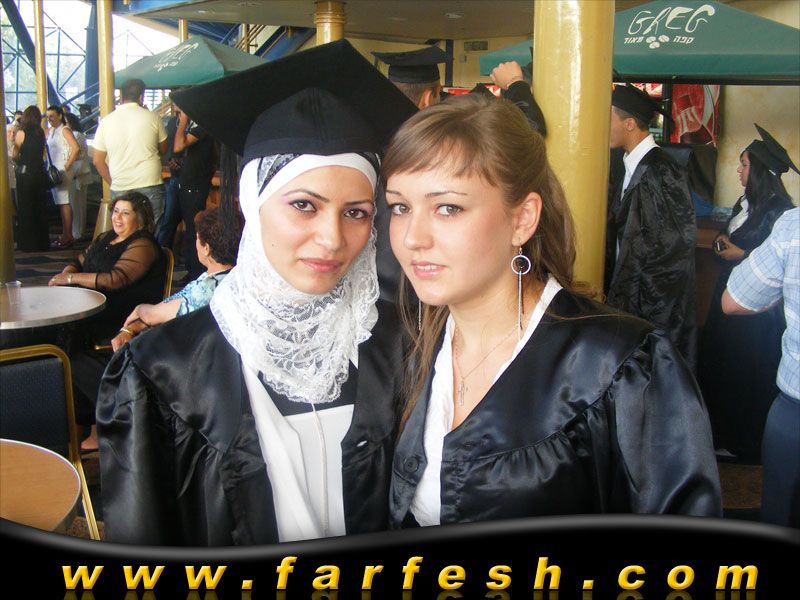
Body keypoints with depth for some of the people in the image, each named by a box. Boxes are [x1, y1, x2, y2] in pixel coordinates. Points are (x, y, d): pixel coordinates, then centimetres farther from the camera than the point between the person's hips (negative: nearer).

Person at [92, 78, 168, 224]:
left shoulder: (107, 121, 1)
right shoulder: (153, 117, -2)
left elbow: (97, 160, 5)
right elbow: (163, 149, 12)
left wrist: (113, 183, 14)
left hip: (120, 190, 1)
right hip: (150, 185, -1)